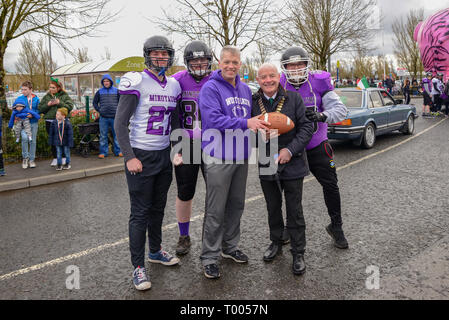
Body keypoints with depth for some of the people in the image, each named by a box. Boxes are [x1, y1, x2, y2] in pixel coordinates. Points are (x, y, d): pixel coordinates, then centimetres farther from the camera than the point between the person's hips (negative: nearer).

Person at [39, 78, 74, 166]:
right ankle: (55, 158, 17)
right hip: (50, 122, 3)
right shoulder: (46, 97, 10)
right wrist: (48, 105, -9)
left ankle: (64, 158, 15)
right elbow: (40, 109, 7)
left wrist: (60, 103, -19)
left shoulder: (65, 96, 3)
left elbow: (70, 107, -9)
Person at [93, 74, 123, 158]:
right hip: (103, 117, 1)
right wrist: (99, 110, 3)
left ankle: (118, 151, 14)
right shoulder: (99, 92, 6)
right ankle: (103, 152, 11)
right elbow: (94, 102, 14)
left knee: (116, 135, 6)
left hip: (114, 117, 0)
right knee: (103, 136, 4)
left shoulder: (116, 91, 5)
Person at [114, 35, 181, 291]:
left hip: (164, 155, 6)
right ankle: (138, 267, 11)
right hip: (141, 156, -6)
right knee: (140, 212, 0)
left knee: (158, 207, 17)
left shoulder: (174, 86, 9)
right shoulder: (137, 83, -11)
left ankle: (156, 251, 35)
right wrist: (130, 157, -18)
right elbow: (120, 124, -13)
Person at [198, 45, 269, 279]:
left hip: (241, 156, 7)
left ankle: (230, 246, 33)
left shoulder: (245, 89, 13)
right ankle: (209, 257, 10)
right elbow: (213, 119, -21)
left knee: (236, 205, 16)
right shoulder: (210, 88, -9)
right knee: (215, 210, -2)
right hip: (218, 157, -7)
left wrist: (260, 125, -3)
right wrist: (245, 123, -28)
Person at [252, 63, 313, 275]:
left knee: (294, 210, 5)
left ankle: (298, 253, 19)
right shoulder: (253, 102, 1)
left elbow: (306, 126, -7)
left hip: (292, 164, -2)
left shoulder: (293, 98, -5)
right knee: (273, 207, 18)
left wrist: (290, 149, -17)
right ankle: (276, 242, 38)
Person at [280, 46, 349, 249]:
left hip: (316, 147, -1)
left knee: (330, 185, 2)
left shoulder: (318, 83, -9)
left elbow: (340, 109, -16)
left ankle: (336, 226, 23)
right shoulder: (279, 87, -6)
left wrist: (322, 115, -37)